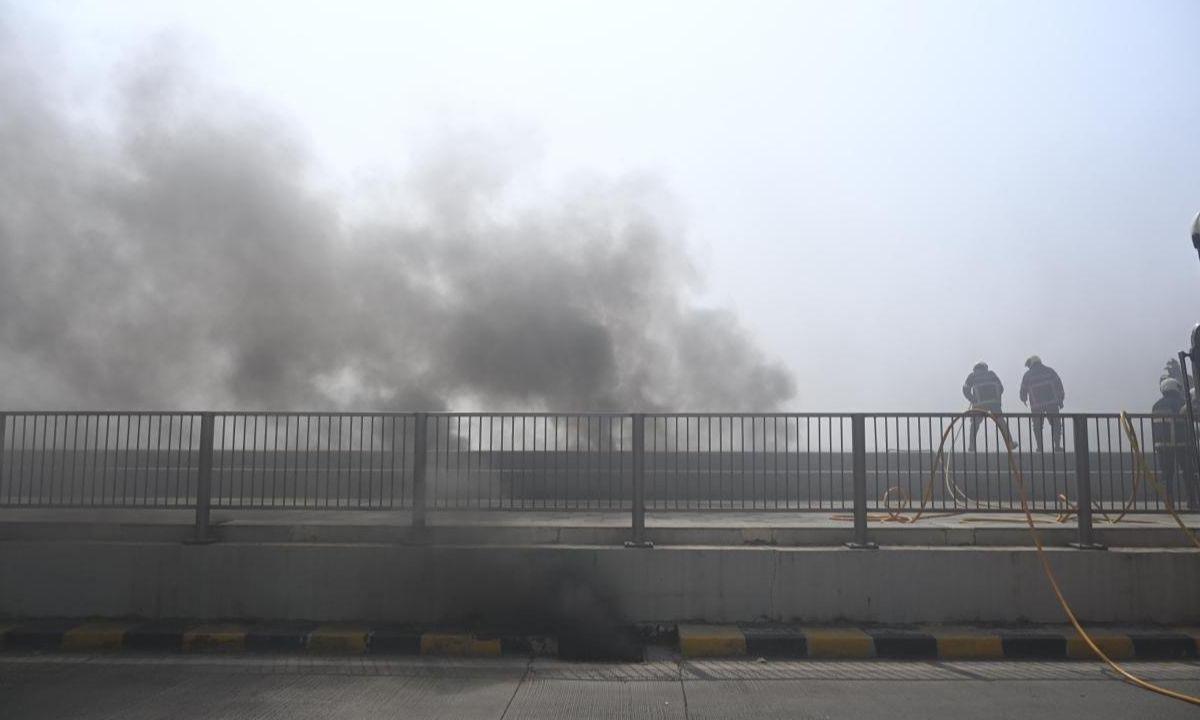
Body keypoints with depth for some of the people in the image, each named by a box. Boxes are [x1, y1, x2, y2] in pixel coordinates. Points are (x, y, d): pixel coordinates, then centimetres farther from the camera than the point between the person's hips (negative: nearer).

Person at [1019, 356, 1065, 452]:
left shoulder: (1028, 375, 4)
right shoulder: (1049, 370, 7)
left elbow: (1023, 390, 7)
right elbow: (1058, 384, 2)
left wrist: (1024, 399, 28)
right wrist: (1061, 400, 5)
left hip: (1036, 405, 0)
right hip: (1052, 402, 0)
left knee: (1037, 426, 10)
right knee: (1055, 424, 9)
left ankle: (1040, 447, 4)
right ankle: (1057, 446, 1)